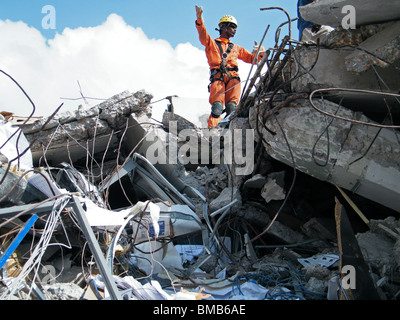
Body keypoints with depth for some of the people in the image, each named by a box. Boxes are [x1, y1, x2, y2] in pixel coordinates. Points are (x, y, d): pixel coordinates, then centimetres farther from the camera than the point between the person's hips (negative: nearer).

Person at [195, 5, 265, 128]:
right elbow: (203, 35, 3)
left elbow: (252, 58, 31)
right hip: (217, 78, -3)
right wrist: (200, 19, -15)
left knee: (231, 107, -20)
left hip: (233, 78, 3)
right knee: (217, 106, -24)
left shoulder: (236, 48, 34)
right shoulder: (212, 43, 23)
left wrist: (260, 53, 9)